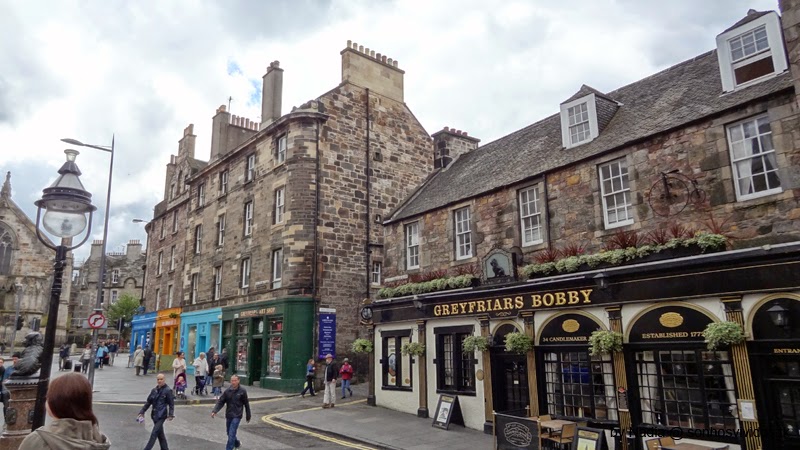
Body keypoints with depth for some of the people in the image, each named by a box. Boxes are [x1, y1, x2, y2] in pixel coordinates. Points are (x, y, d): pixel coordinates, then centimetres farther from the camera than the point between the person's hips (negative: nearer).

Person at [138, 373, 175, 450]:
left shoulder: (168, 391, -10)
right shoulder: (154, 390, 7)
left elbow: (171, 404, -10)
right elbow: (148, 402, 14)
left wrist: (171, 415, -19)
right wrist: (142, 411, 9)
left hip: (162, 415, -6)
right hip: (154, 415, 7)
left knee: (154, 433, -9)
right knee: (160, 433, 14)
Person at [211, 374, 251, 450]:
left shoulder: (242, 391, -9)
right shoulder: (227, 391, -2)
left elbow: (246, 404, -2)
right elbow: (220, 402, -3)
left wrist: (248, 416, 3)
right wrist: (214, 411, -19)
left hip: (236, 416, -4)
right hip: (228, 415, 4)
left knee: (231, 434, -11)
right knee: (229, 433, 17)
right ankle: (237, 444, 42)